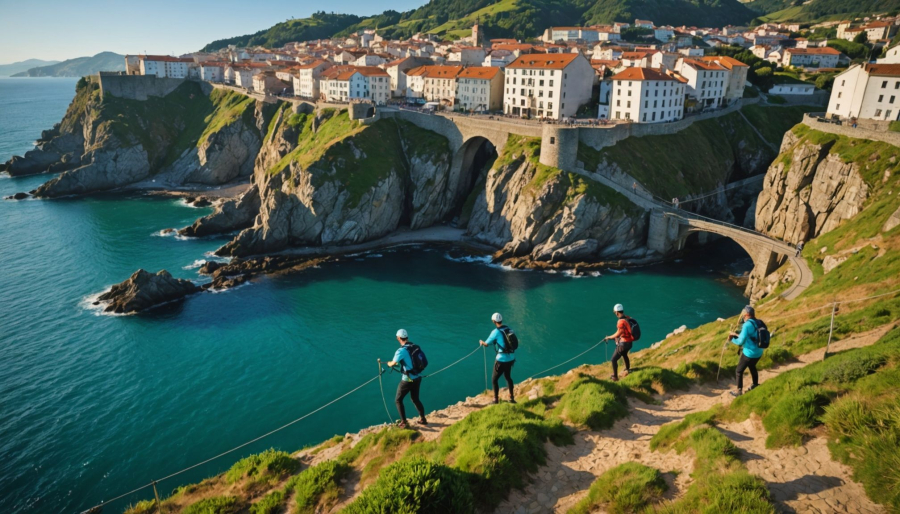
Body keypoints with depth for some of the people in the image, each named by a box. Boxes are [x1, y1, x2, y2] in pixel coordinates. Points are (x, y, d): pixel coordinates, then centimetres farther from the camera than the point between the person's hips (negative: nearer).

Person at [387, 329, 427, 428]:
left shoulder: (401, 350, -20)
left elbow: (392, 364, -13)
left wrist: (389, 363, 13)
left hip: (407, 380, -7)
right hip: (417, 378, 7)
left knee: (398, 400, 11)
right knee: (415, 399, 24)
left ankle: (404, 422, 13)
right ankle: (423, 419, 33)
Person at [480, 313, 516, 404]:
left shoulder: (496, 332, -15)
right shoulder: (509, 329, 2)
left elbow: (486, 343, -5)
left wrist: (482, 342, 18)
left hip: (502, 359, -6)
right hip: (511, 358, 6)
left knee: (494, 379, 10)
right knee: (508, 377, 24)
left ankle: (496, 399, 15)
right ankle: (512, 398, 28)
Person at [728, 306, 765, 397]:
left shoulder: (747, 325, -22)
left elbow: (740, 342, -22)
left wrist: (732, 339, -4)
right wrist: (737, 335, 12)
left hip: (749, 353, -8)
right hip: (758, 352, 8)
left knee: (739, 371, 9)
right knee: (752, 367, 31)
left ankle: (739, 391, 18)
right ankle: (755, 385, 47)